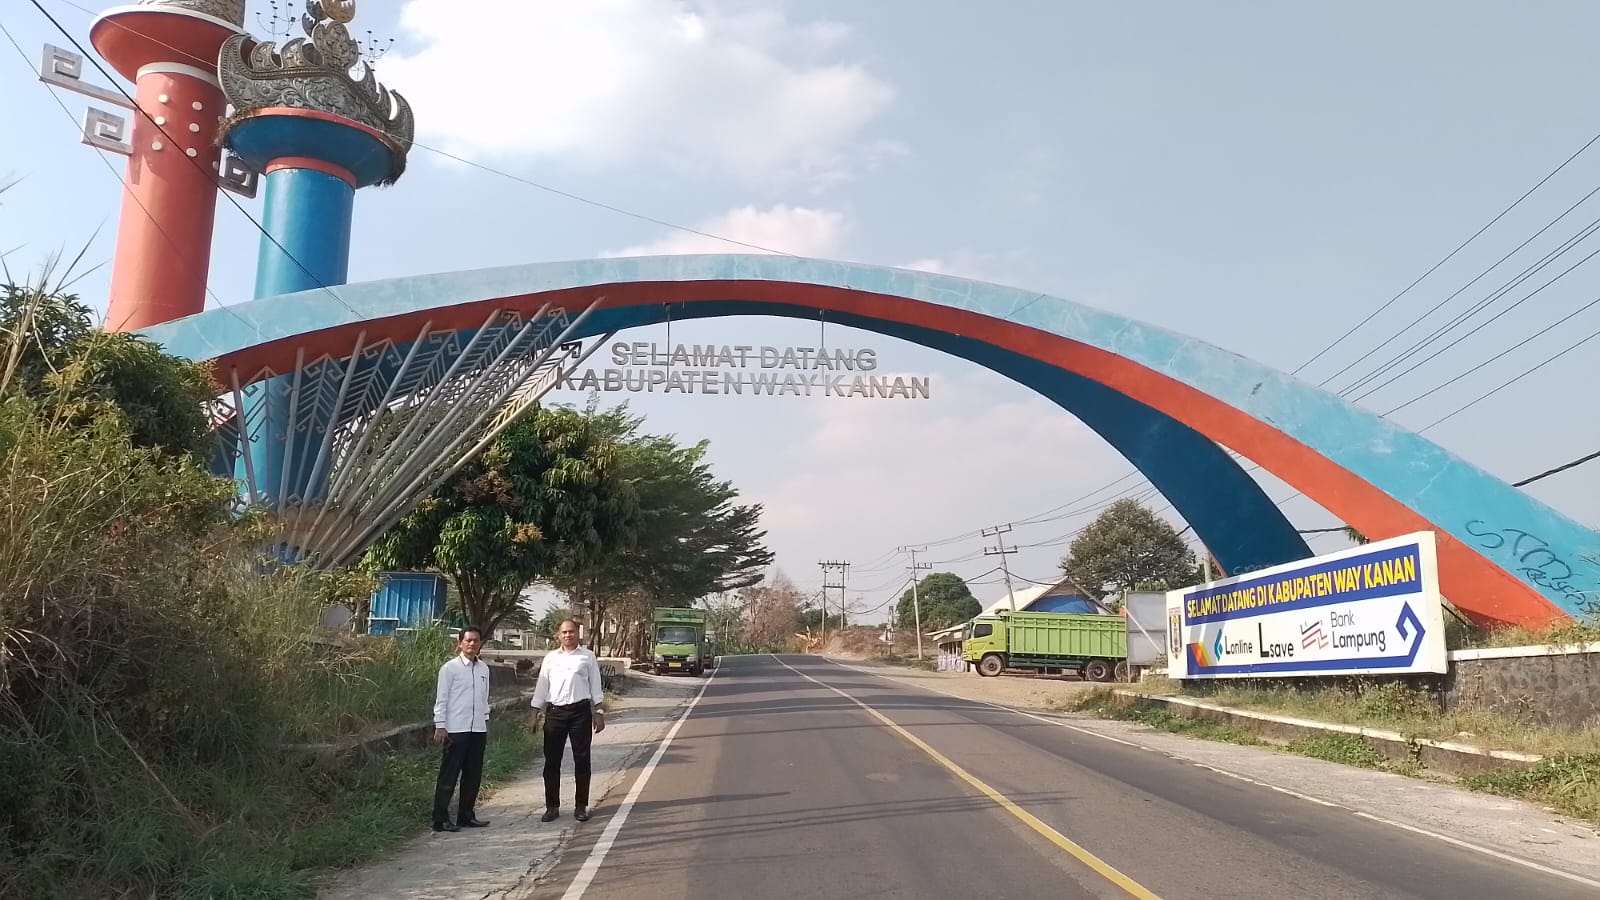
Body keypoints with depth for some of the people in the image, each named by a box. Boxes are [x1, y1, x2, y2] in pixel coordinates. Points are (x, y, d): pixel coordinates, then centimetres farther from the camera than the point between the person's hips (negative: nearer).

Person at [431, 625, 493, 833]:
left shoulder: (484, 669, 11)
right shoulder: (450, 668, -5)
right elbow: (441, 699, -6)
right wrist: (440, 726, -10)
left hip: (478, 729, 6)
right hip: (456, 730, -6)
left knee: (473, 775, 11)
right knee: (449, 775, -1)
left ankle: (466, 815, 22)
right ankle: (441, 819, 5)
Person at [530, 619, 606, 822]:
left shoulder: (587, 657, 4)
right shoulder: (550, 658, 9)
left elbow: (595, 685, 4)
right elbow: (542, 686, 10)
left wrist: (599, 712, 0)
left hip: (580, 711, -1)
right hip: (555, 712, 2)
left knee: (581, 760, 4)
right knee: (552, 761, 4)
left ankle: (580, 806, 13)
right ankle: (552, 806, 14)